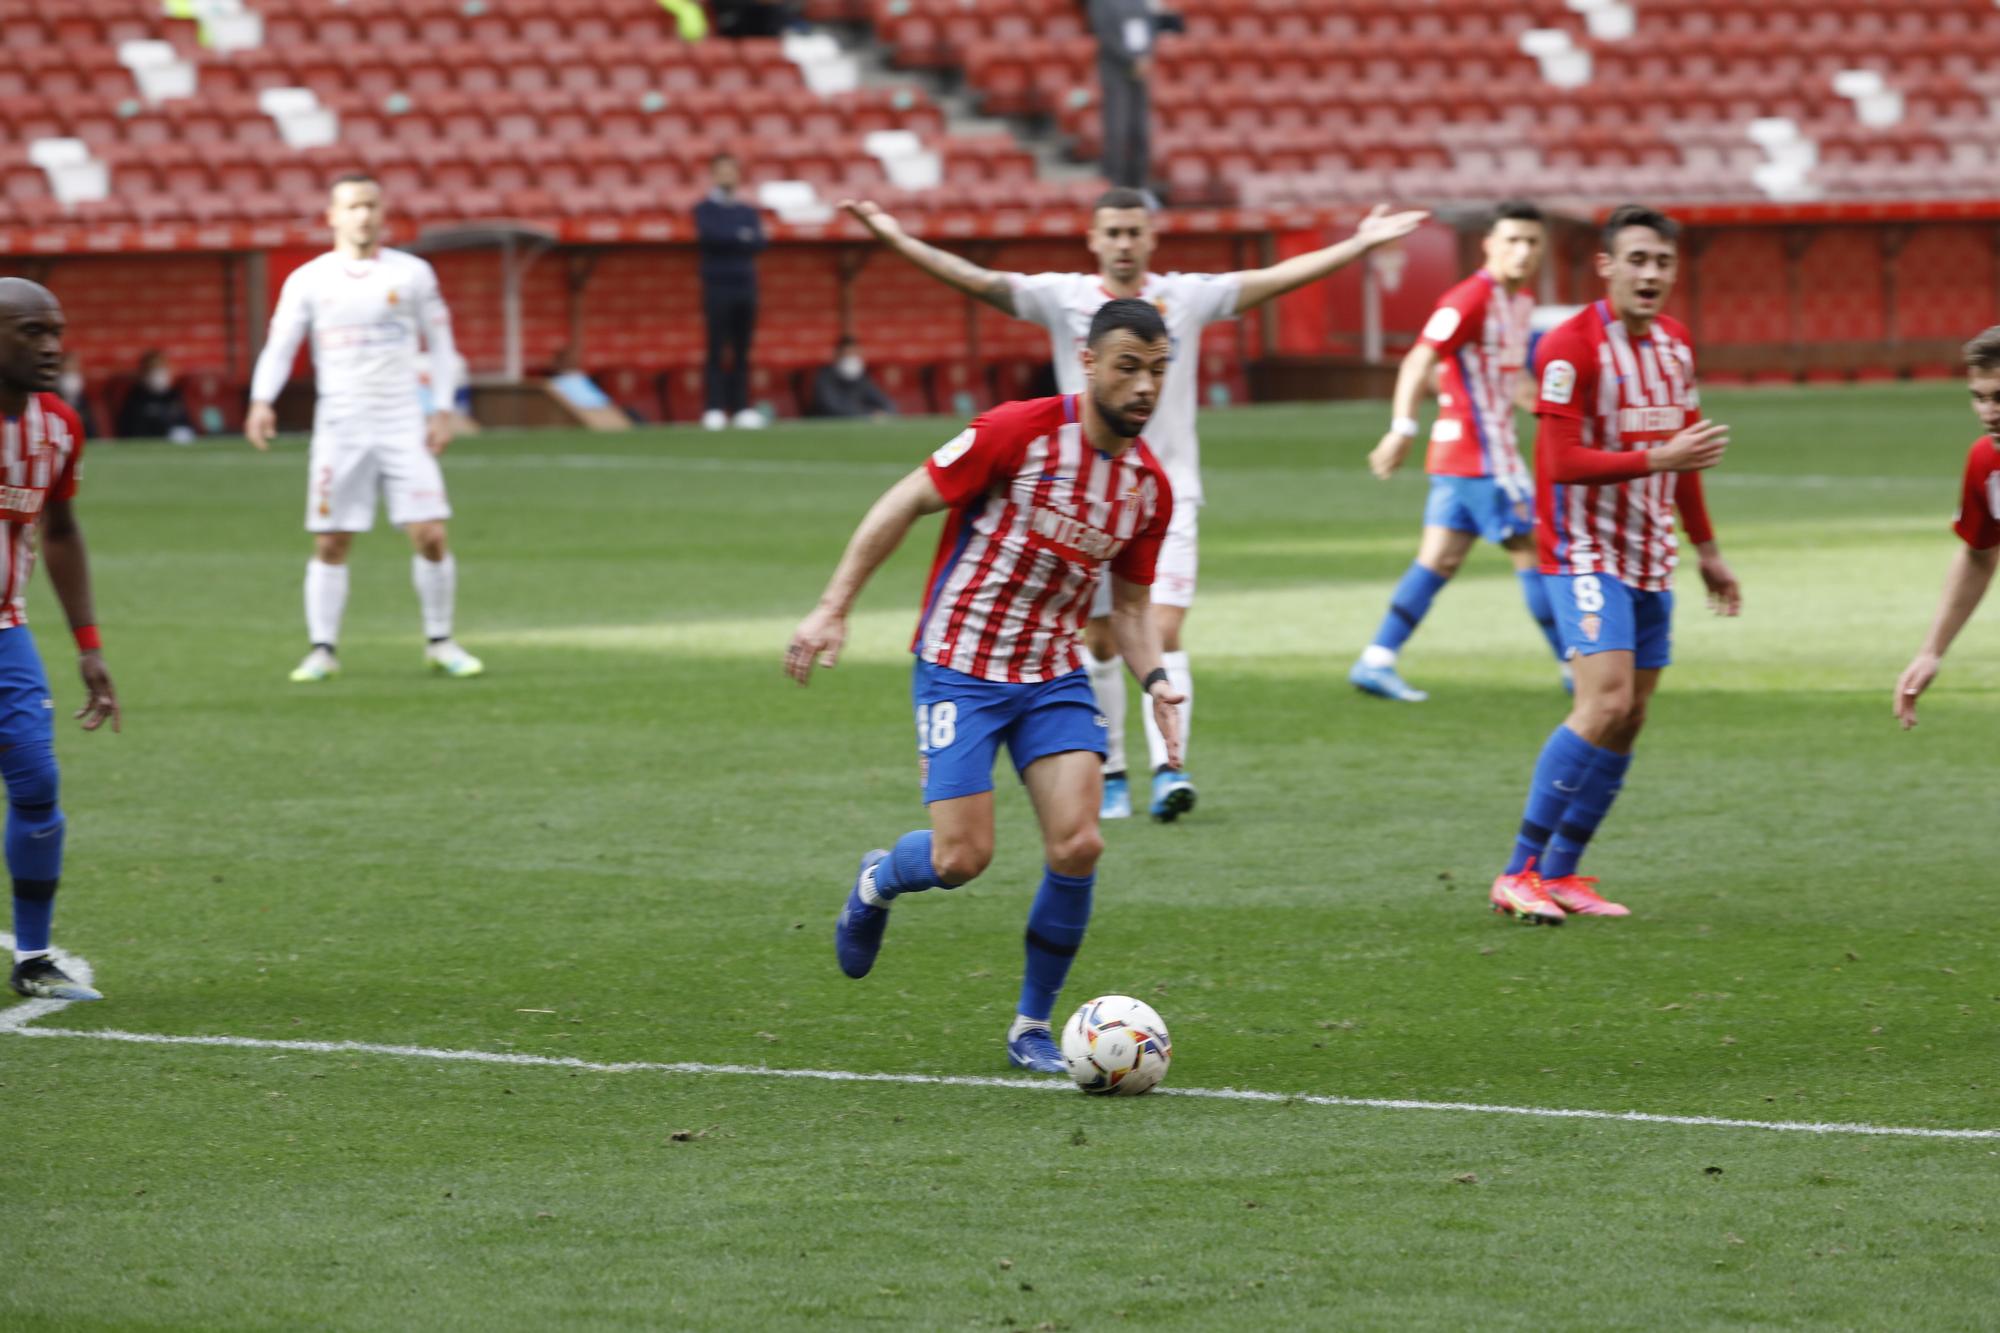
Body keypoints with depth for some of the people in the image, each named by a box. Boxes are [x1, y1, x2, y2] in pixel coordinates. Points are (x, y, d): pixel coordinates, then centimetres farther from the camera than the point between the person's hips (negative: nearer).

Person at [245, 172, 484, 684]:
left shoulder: (411, 274, 5)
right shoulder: (307, 281, 3)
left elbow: (440, 343, 10)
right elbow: (279, 346, 0)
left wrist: (443, 410, 1)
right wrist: (262, 401, -16)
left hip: (403, 422, 0)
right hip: (339, 424, 0)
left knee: (430, 535, -7)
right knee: (330, 543, -2)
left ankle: (440, 642, 8)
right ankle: (323, 649, 7)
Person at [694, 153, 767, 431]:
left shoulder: (749, 212, 16)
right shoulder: (705, 209, 6)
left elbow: (758, 242, 0)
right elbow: (708, 234, -14)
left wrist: (726, 240, -11)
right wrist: (741, 237, -7)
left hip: (746, 286, 4)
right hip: (717, 286, -4)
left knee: (742, 351, 3)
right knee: (717, 349, -8)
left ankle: (741, 407, 4)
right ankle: (715, 408, -10)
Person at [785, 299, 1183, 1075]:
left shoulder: (1149, 486, 2)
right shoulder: (1020, 433, -16)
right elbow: (906, 503, -10)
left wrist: (1155, 681, -4)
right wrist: (834, 607, -13)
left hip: (1053, 675, 5)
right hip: (959, 667, -4)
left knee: (1077, 845, -13)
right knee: (962, 858, -10)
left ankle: (1033, 1026, 6)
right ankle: (878, 882, 28)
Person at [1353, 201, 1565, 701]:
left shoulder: (1521, 302, 14)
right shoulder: (1470, 299, -16)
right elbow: (1419, 362, -24)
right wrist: (1403, 429, -33)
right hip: (1479, 454, -9)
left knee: (1440, 559, 6)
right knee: (1532, 550, -2)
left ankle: (1377, 660, 5)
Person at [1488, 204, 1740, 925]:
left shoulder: (1674, 345, 10)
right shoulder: (1571, 347, -15)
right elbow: (1563, 462, -20)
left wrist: (1707, 549, 24)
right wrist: (1656, 458, -27)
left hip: (1650, 560, 8)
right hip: (1585, 551, -8)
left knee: (1628, 721, 5)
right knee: (1606, 704, -20)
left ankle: (1561, 873, 13)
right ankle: (1521, 871, -15)